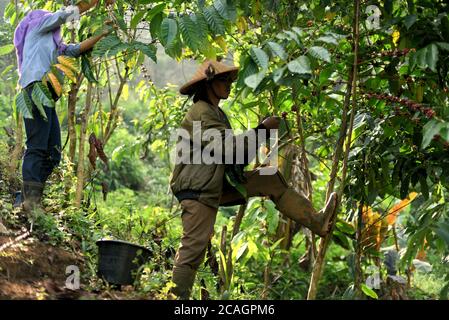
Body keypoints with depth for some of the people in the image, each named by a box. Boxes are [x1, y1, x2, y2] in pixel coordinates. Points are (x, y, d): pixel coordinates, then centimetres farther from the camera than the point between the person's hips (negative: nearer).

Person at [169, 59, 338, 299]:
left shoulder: (217, 113, 18)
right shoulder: (200, 112, -12)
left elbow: (233, 155, 15)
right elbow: (229, 144, -23)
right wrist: (262, 129, -16)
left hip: (217, 186, 10)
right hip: (196, 190, -10)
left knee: (270, 180, 6)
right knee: (194, 247, -16)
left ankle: (317, 222, 3)